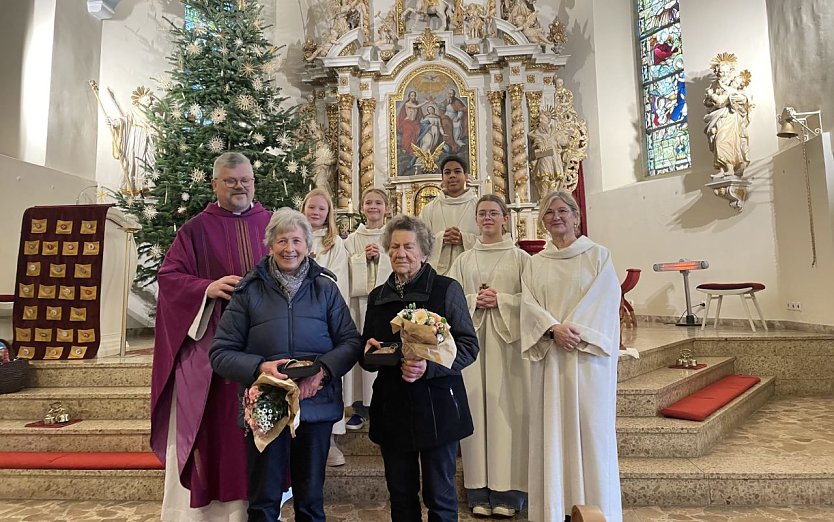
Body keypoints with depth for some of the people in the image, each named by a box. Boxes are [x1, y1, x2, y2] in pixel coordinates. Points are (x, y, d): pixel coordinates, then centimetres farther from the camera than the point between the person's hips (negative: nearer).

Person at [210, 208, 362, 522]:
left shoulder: (325, 287, 1)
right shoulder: (249, 291, -2)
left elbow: (351, 342, -1)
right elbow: (221, 352, -3)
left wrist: (323, 369, -17)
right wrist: (260, 367, -19)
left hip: (316, 405, 1)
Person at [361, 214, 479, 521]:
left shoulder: (446, 289, -5)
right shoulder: (377, 297, 10)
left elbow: (469, 346, -9)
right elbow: (367, 357, 19)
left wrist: (429, 366, -24)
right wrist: (370, 351, -4)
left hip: (437, 408, -4)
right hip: (391, 409, 4)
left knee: (439, 496, 11)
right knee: (400, 495, 17)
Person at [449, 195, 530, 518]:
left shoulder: (520, 258, 5)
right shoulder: (464, 260, 11)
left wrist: (500, 301, -12)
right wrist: (474, 300, -9)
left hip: (507, 338, -2)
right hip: (471, 338, 2)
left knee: (506, 405, -1)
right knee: (476, 406, 2)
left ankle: (507, 492, 11)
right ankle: (479, 492, 13)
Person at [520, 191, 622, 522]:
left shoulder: (598, 255, 5)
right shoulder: (535, 263, 12)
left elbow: (607, 300, -5)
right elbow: (529, 304, 1)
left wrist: (575, 328, -15)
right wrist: (554, 328, -16)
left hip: (588, 353, -2)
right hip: (548, 355, 3)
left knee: (590, 426, 2)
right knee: (551, 428, 5)